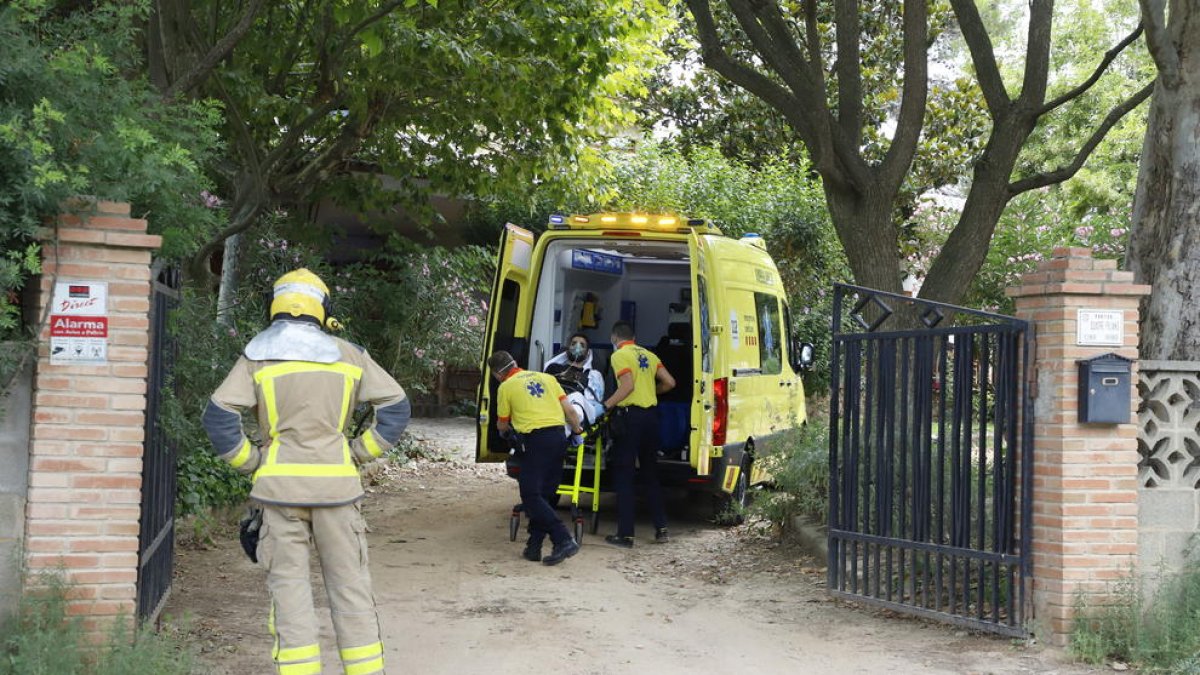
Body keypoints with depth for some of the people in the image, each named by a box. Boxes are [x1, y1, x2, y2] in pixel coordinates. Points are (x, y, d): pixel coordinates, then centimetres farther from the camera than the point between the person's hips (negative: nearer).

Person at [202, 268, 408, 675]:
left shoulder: (257, 357, 3)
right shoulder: (348, 355, 8)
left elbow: (219, 416, -6)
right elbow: (397, 406, 7)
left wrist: (249, 462, 4)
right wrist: (360, 453, 9)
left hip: (280, 484, -1)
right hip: (337, 484, 1)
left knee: (289, 583, 4)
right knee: (349, 583, 8)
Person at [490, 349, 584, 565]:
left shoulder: (506, 387, 4)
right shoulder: (545, 377, 18)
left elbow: (502, 424, 14)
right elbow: (569, 409, 13)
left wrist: (506, 431, 37)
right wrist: (578, 430, 30)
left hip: (537, 440, -6)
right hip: (559, 436, 6)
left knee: (531, 495, -5)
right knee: (543, 494, 13)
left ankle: (564, 540, -17)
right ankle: (534, 546, 13)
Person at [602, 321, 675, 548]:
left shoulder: (619, 355, -5)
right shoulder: (648, 355, 14)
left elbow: (628, 386, -19)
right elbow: (669, 382, 10)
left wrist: (606, 405, -14)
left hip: (629, 416, -6)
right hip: (651, 415, 6)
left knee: (624, 477, -1)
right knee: (650, 474, 16)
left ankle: (625, 534, -2)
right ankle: (661, 529, 14)